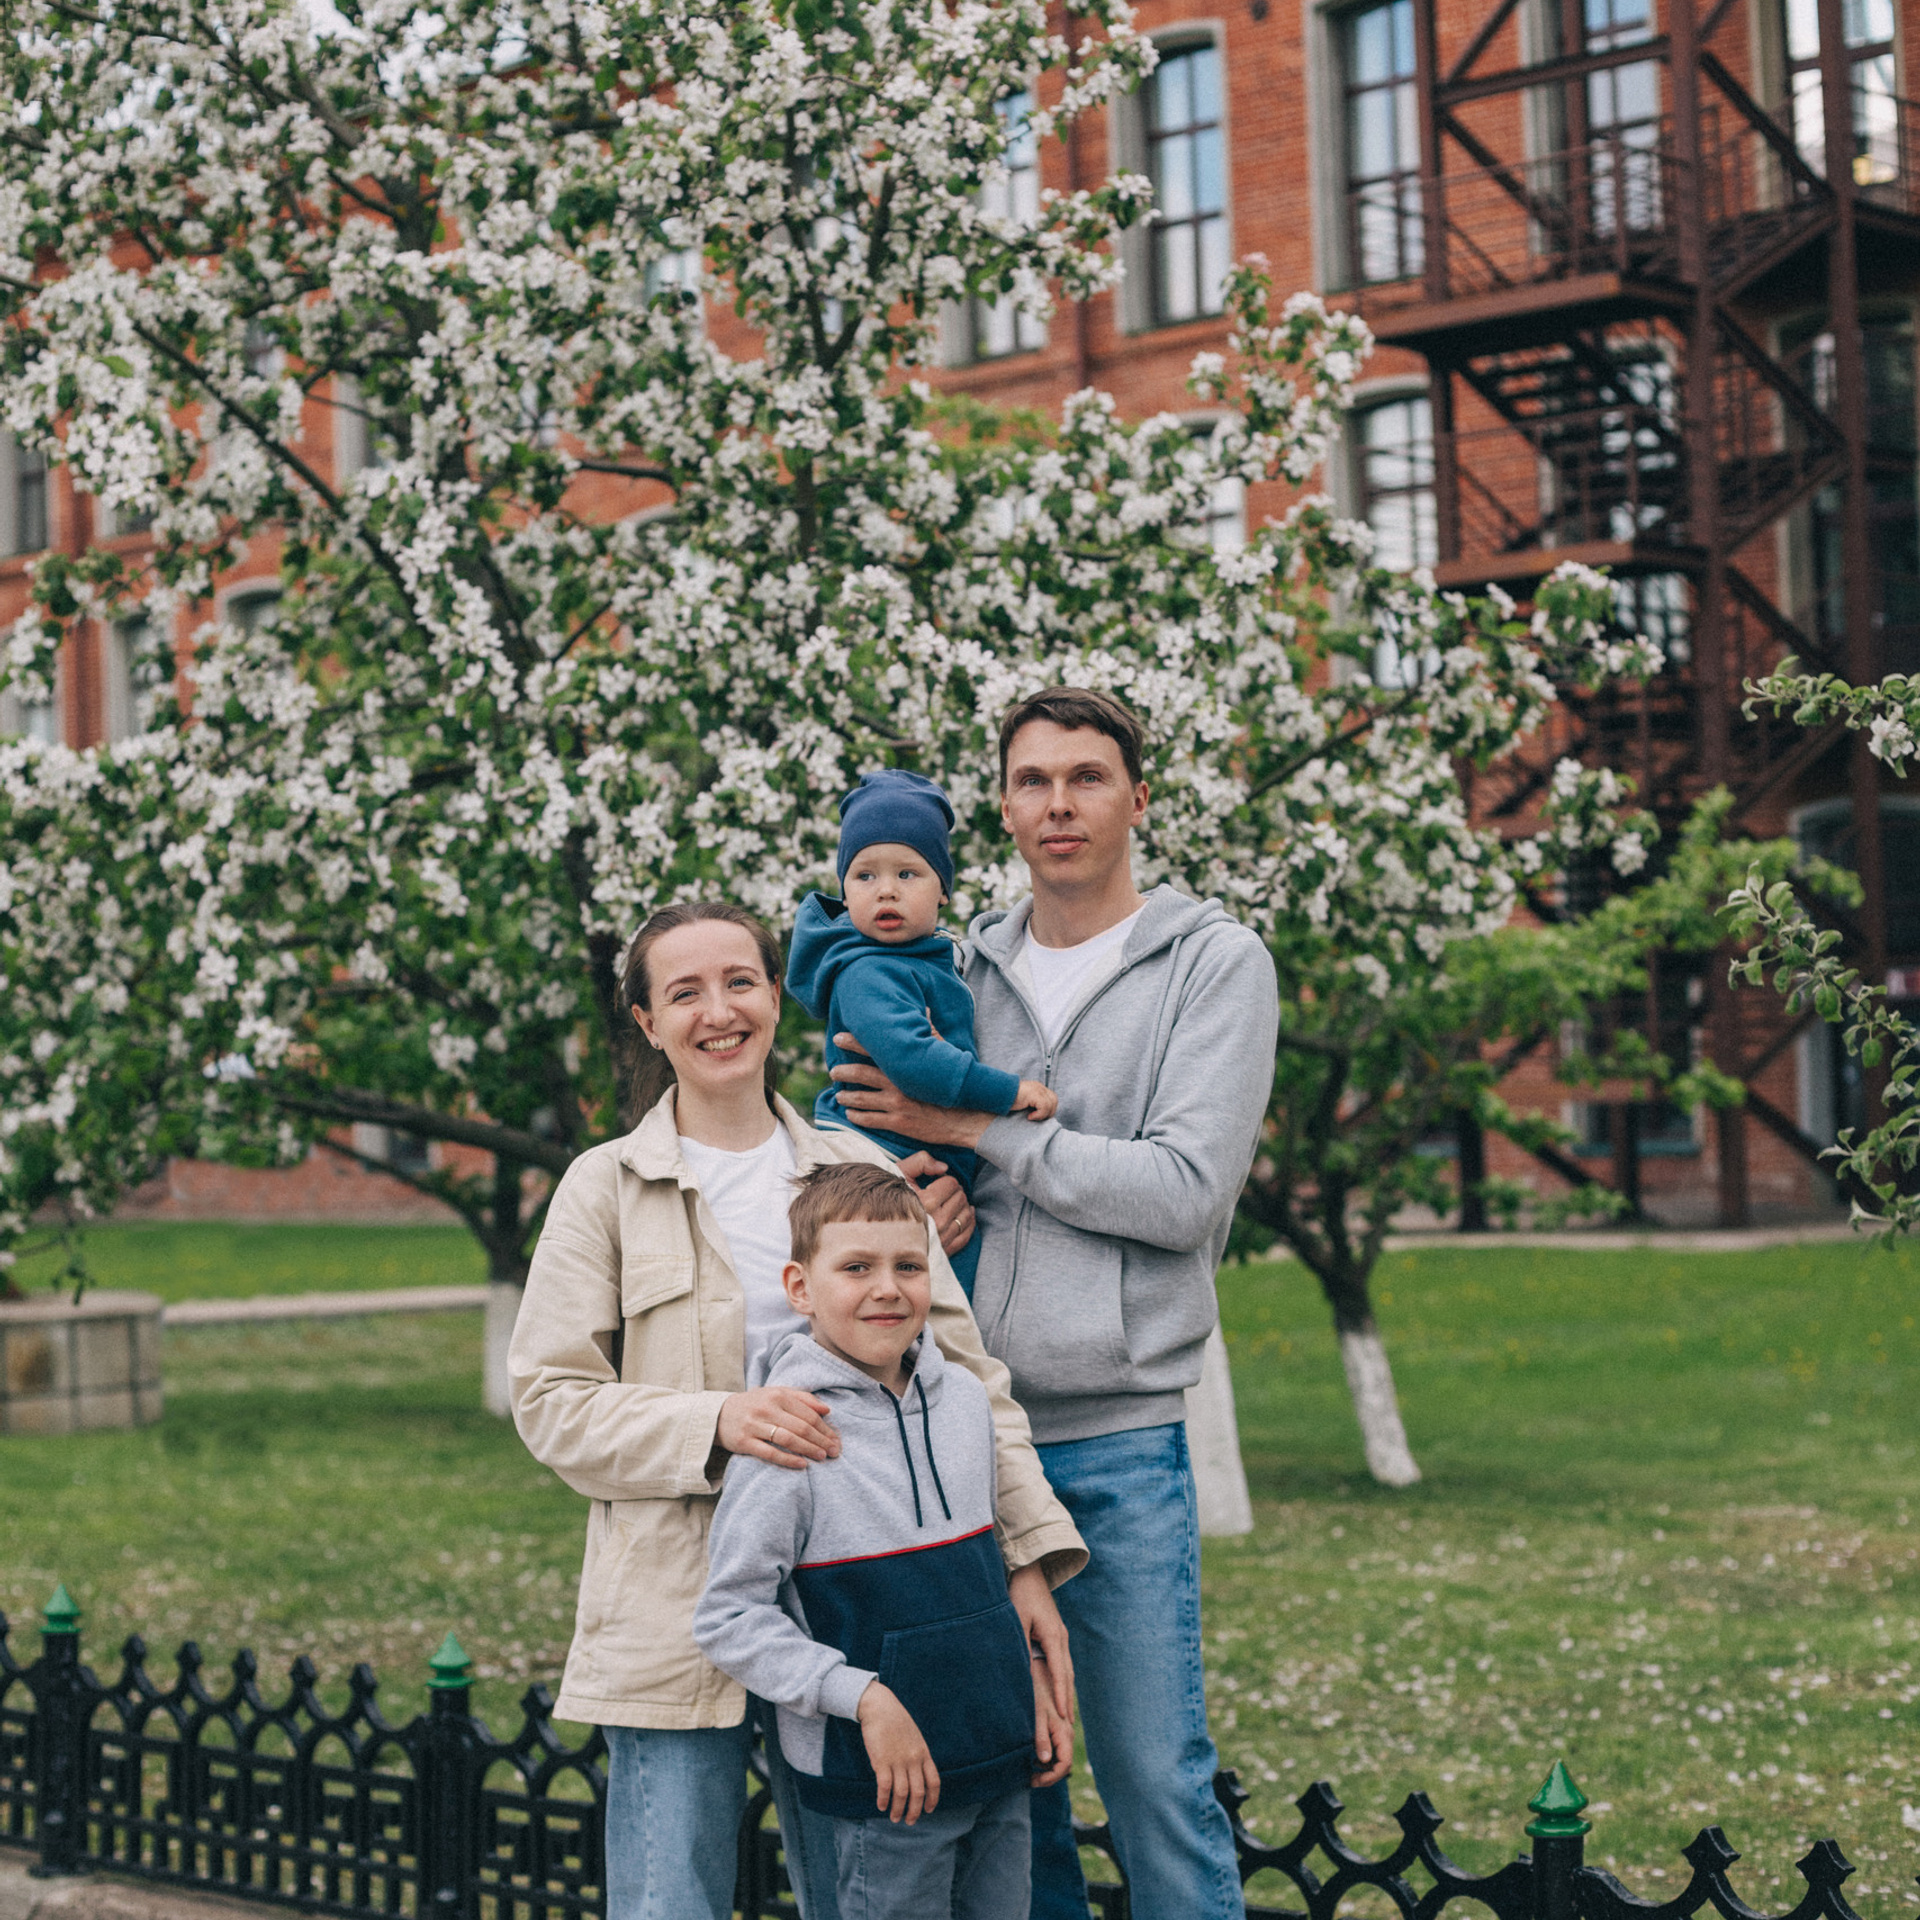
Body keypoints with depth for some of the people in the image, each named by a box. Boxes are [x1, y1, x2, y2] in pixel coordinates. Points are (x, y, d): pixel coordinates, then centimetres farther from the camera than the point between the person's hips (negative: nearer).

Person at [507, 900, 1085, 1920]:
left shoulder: (860, 1173, 9)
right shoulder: (606, 1188, 2)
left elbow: (961, 1368, 7)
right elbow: (550, 1401, -3)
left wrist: (1029, 1553, -3)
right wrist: (717, 1424, -19)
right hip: (676, 1619, -2)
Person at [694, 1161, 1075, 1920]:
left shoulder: (964, 1400, 6)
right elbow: (727, 1619, -14)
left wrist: (1030, 1676, 10)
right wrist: (863, 1697, -20)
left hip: (1000, 1754, 6)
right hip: (882, 1776, -6)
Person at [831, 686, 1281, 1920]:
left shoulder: (1216, 962, 0)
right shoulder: (968, 971, 13)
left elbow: (1188, 1188, -11)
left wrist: (981, 1131, -10)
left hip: (1120, 1436, -4)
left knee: (1159, 1782, -4)